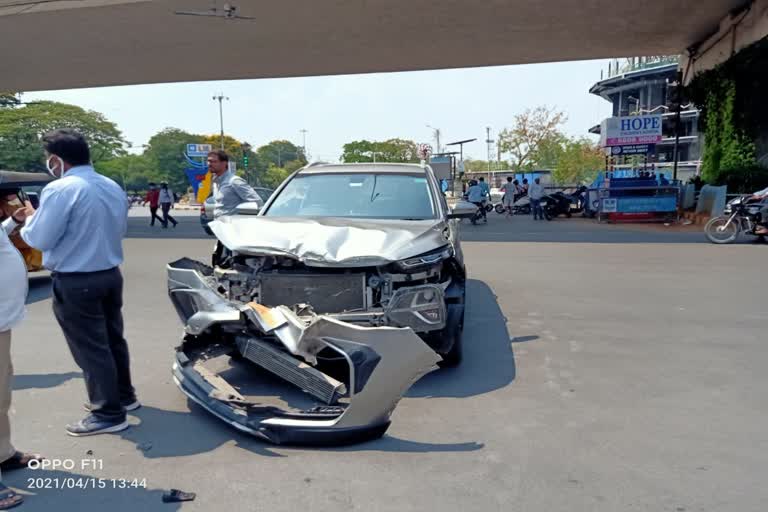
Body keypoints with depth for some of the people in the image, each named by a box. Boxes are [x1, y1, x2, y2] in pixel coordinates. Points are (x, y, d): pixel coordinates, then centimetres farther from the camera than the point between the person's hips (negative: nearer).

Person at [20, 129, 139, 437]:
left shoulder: (60, 190, -18)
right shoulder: (113, 187, 7)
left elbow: (40, 239, -14)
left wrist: (28, 221, 6)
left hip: (76, 283, -8)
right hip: (110, 275, 8)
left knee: (90, 348, 2)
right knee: (112, 339, 19)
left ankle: (109, 414, 10)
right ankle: (123, 395, 32)